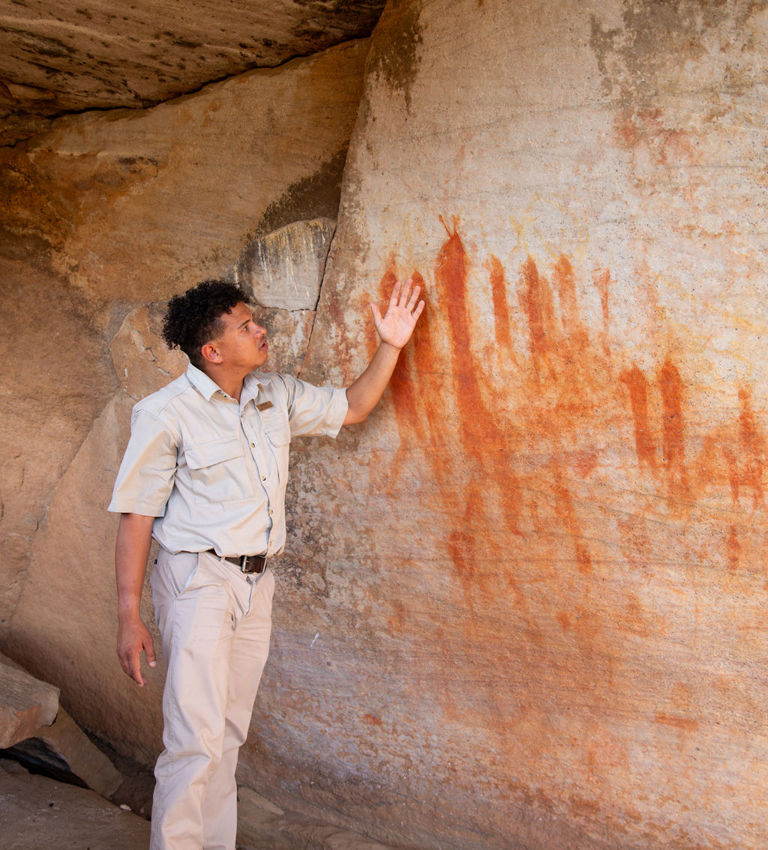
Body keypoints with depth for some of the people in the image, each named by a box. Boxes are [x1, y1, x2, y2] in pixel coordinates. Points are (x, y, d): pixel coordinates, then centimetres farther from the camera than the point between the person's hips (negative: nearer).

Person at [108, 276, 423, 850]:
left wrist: (390, 347, 7)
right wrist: (129, 615, -14)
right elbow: (136, 515, -11)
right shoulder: (166, 413, -11)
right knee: (196, 739, -12)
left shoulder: (276, 396, 7)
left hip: (256, 581, 6)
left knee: (228, 735, 13)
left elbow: (351, 408, 21)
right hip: (197, 579, -6)